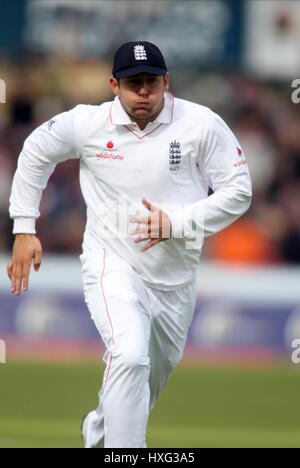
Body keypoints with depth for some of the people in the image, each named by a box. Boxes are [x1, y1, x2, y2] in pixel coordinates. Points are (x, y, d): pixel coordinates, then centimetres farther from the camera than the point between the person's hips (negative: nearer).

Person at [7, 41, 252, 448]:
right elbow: (36, 153, 11)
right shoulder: (86, 124, -8)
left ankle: (101, 429, 50)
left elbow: (238, 192, -9)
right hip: (113, 265, -3)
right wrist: (24, 230, 8)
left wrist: (176, 223, -22)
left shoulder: (201, 124, -12)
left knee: (156, 372, 19)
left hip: (175, 275, 3)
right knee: (130, 357, -28)